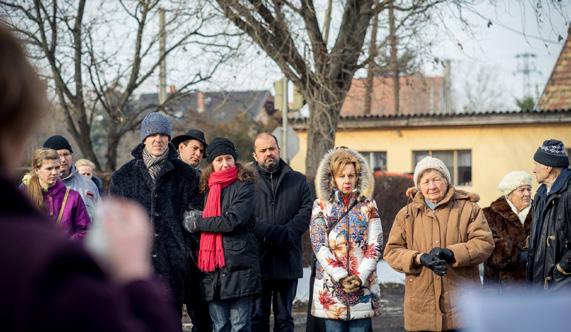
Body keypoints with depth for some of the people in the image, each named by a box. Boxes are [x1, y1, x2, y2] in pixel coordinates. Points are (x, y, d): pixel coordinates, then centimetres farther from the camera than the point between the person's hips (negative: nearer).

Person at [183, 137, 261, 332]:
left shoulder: (244, 186, 0)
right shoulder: (207, 188, 17)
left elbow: (233, 221, -13)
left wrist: (197, 223, -5)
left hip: (238, 266, -5)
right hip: (212, 268, 5)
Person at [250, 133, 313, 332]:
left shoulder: (297, 181, 13)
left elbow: (306, 211, 0)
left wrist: (282, 235, -15)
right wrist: (272, 232, -21)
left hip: (288, 263, 2)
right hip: (258, 261, -2)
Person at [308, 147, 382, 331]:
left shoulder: (368, 206, 7)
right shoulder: (321, 206, 5)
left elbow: (374, 246, 1)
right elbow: (319, 245, -4)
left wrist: (359, 277, -11)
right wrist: (341, 277, -13)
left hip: (363, 286, 1)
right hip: (331, 286, -1)